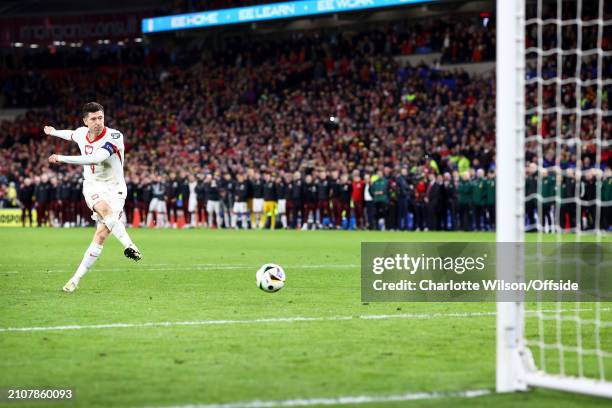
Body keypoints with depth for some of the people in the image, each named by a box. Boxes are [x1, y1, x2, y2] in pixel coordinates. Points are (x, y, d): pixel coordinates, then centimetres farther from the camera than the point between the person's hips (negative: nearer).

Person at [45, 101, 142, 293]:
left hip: (115, 189, -2)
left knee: (101, 234, -15)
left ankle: (76, 278, -8)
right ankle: (129, 246, -43)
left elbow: (96, 158, -31)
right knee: (105, 209, -35)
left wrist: (62, 158, -28)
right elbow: (72, 135, 28)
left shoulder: (114, 136, -17)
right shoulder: (81, 133, 0)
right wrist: (54, 132, 48)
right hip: (93, 186, 2)